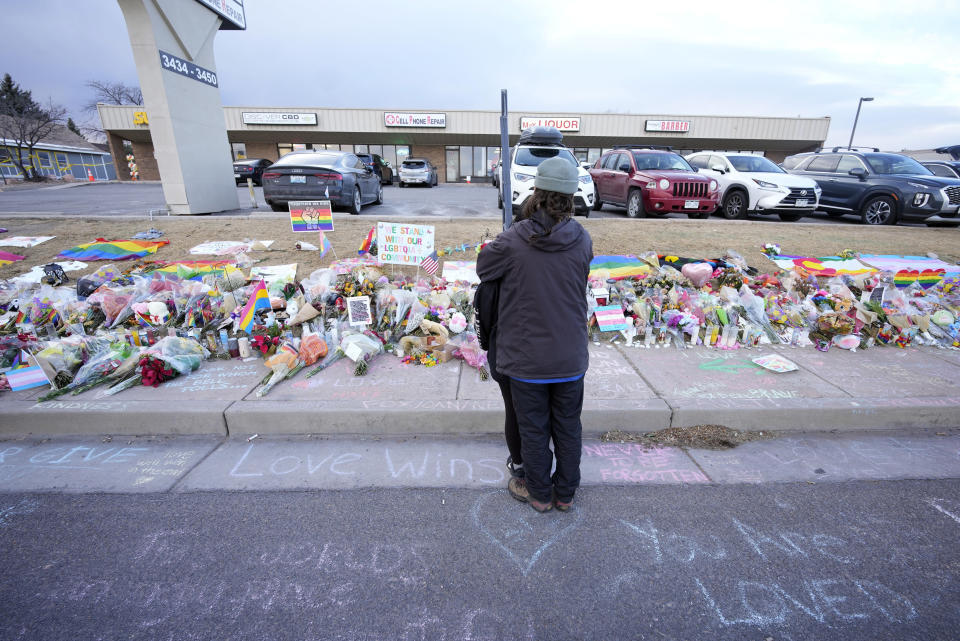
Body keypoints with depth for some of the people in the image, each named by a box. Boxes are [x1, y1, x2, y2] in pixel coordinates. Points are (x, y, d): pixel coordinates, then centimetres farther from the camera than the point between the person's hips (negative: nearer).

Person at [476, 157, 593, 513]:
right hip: (570, 357, 3)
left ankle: (539, 493, 36)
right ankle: (565, 493, 39)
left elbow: (483, 268, -1)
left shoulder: (512, 242, -17)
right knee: (568, 427, 20)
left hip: (527, 358, -3)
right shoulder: (583, 242, -7)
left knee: (534, 429, 16)